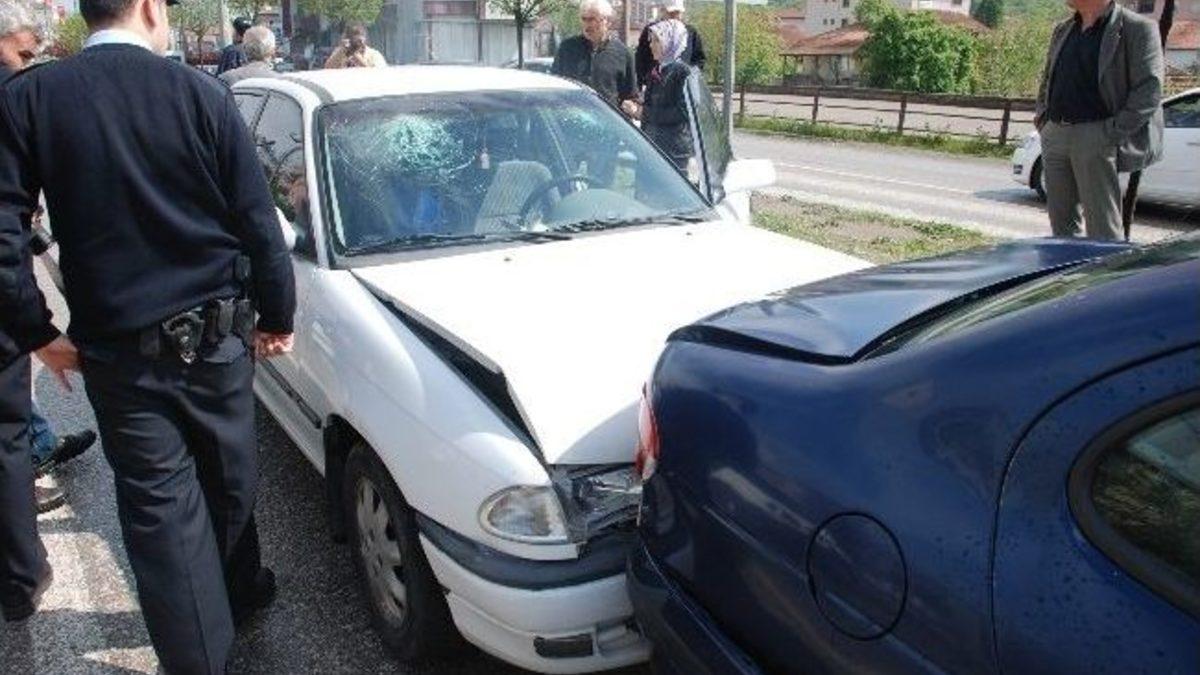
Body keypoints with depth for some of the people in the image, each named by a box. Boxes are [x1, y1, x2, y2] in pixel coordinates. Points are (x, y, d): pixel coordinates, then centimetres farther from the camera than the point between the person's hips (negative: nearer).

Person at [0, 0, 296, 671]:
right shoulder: (202, 93, -6)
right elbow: (259, 221, -5)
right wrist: (277, 315, 7)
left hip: (117, 351, 0)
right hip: (215, 338, 1)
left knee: (159, 507, 7)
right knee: (230, 483, 20)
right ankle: (237, 589, 42)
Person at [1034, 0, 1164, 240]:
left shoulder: (1138, 29, -3)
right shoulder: (1062, 30, 18)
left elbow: (1150, 91, -10)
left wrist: (1114, 134, -17)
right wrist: (1042, 117, 13)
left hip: (1096, 138, -6)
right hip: (1055, 136, 7)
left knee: (1103, 229, -7)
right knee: (1061, 223, 11)